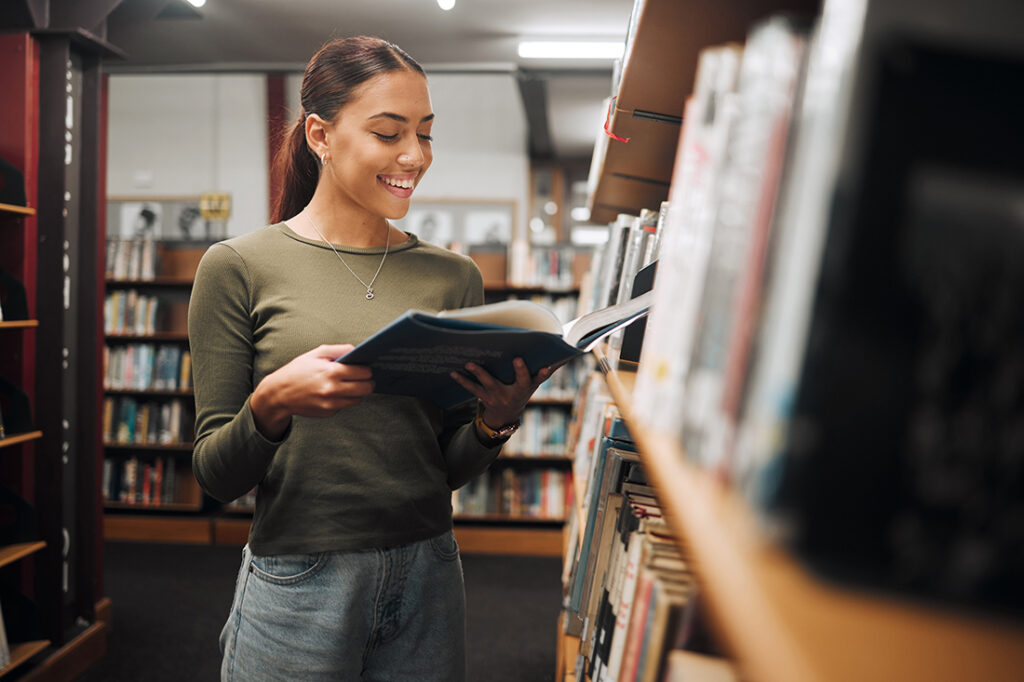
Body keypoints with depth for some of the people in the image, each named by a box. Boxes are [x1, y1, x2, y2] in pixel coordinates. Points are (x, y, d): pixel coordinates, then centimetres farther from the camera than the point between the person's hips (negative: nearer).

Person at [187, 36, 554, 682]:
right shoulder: (240, 267, -6)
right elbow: (215, 475, -5)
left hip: (428, 579, 3)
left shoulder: (453, 276, 2)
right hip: (296, 584, -2)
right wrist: (271, 405, -24)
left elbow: (450, 467, 7)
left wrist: (495, 420, -13)